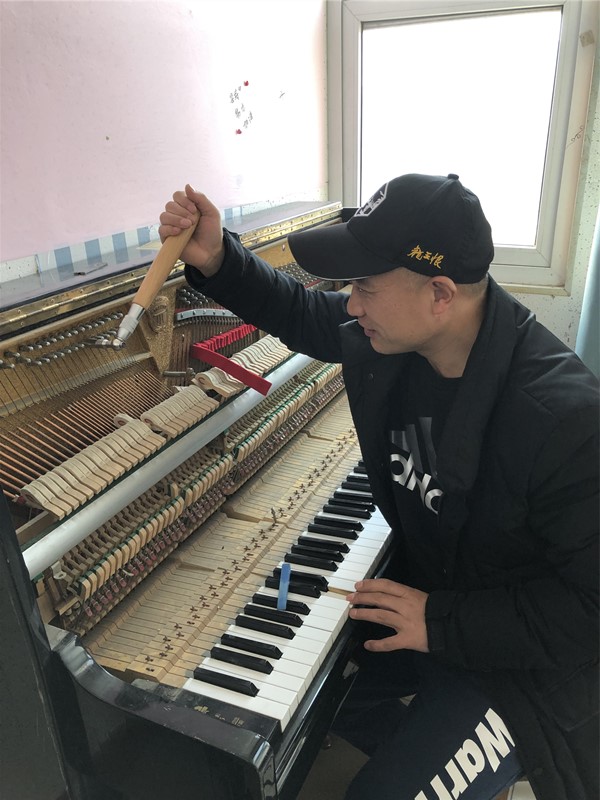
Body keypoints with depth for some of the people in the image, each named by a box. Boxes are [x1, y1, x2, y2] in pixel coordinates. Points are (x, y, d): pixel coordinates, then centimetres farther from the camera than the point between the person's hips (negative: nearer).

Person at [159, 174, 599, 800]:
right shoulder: (393, 336, -12)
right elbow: (301, 314, 4)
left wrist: (444, 624, -26)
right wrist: (214, 259, -10)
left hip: (517, 656, -6)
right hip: (423, 593, 7)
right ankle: (422, 749, 32)